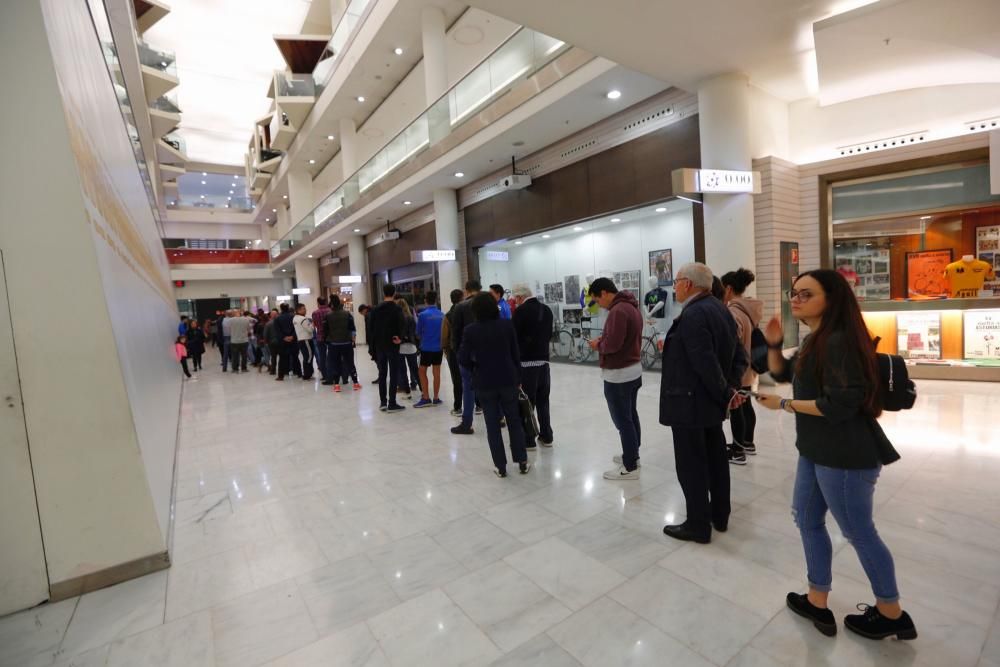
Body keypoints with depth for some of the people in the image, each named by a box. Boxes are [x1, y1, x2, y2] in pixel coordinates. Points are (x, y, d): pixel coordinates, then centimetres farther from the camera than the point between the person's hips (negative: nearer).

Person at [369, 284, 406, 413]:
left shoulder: (375, 309, 8)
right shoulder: (396, 309, -9)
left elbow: (371, 328, 8)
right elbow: (401, 325, -23)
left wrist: (372, 344, 12)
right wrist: (400, 337, -10)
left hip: (379, 346, 5)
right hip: (392, 346, -5)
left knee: (382, 374, 12)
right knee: (393, 374, -1)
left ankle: (383, 402, 15)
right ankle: (392, 404, 0)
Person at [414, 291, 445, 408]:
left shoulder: (422, 315, -10)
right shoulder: (442, 315, 0)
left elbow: (418, 333, -1)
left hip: (426, 347, -3)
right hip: (438, 347, 4)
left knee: (422, 372, 8)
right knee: (437, 372, 9)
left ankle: (426, 398, 7)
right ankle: (436, 398, 14)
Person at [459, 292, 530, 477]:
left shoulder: (470, 330, -7)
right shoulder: (507, 325, -4)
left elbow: (463, 359, -9)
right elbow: (516, 354, -1)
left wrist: (475, 369, 9)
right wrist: (518, 377, 8)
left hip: (484, 383, -1)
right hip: (508, 380, 1)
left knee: (493, 425, 9)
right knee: (514, 421, 15)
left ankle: (500, 466, 15)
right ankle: (522, 462, 20)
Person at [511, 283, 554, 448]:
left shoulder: (521, 311, -12)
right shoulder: (547, 309, 9)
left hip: (526, 362, -6)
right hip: (544, 360, 7)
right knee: (543, 400, 15)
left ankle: (527, 440, 7)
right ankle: (546, 436, 22)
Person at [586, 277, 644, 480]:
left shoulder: (617, 311, -22)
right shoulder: (631, 307, 11)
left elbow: (612, 344, -28)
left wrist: (598, 344, -9)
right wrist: (603, 339, 7)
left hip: (619, 374, -10)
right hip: (633, 369, 10)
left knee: (623, 420, -1)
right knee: (631, 416, 19)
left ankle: (630, 467, 9)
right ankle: (633, 455, 33)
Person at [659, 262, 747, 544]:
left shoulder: (693, 314, -22)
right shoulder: (720, 309, 9)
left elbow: (706, 363, -26)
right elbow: (739, 356, 10)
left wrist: (725, 394, -14)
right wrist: (730, 388, 3)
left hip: (689, 402, -10)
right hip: (710, 401, 10)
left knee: (691, 465, 4)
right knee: (715, 459, 19)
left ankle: (698, 525, 17)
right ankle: (719, 516, 34)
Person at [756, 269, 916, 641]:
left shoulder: (839, 341, -22)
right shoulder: (815, 340, 9)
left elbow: (841, 404, -26)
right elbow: (782, 373, 17)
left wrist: (784, 404, -17)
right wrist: (774, 344, 0)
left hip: (845, 455, -10)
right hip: (817, 450, 10)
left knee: (859, 533, 9)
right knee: (807, 519, 17)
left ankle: (892, 614, 34)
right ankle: (818, 603, 32)